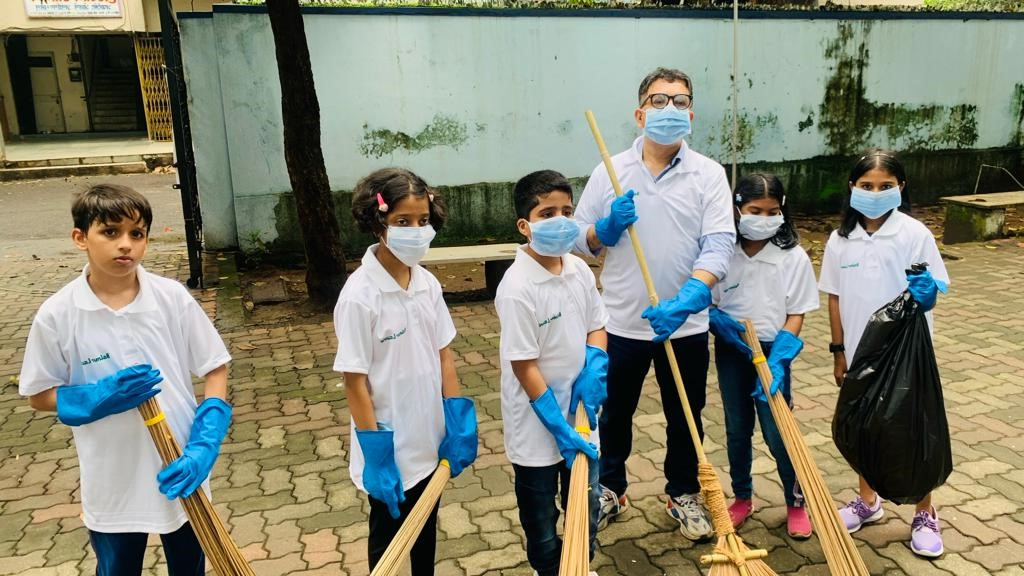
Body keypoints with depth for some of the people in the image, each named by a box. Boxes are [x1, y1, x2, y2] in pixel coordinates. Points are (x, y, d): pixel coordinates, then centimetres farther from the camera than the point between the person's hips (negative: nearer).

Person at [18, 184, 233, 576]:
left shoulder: (172, 298, -10)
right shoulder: (57, 315, -11)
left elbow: (215, 369, -4)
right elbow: (39, 395, -1)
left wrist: (203, 447, -15)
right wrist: (100, 397, -20)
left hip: (179, 471, 1)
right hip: (112, 485, 0)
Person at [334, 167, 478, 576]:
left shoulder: (427, 283, -4)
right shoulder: (359, 295, -22)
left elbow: (444, 353, 2)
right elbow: (355, 380, -19)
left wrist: (458, 423, 0)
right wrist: (375, 455, -18)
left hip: (430, 440, 5)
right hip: (390, 449, -5)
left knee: (426, 530, 25)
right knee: (387, 536, 18)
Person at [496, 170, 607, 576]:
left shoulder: (580, 270, -3)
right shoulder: (517, 288, -24)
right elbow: (524, 367, -21)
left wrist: (594, 370, -11)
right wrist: (560, 427, -19)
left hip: (579, 411, 6)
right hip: (537, 424, -6)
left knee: (585, 503, 24)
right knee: (540, 515, 16)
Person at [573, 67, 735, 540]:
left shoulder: (708, 174, -4)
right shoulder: (610, 172, -1)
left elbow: (719, 244, -13)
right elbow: (579, 239, 3)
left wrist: (687, 299, -28)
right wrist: (607, 226, -18)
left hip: (687, 324, 0)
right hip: (621, 322, 1)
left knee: (685, 416, 15)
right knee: (615, 412, 16)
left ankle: (683, 493, 38)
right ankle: (609, 488, 38)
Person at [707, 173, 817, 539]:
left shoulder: (793, 258, -8)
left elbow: (796, 316, -8)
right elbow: (709, 306, 1)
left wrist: (777, 362, -19)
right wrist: (722, 322, -21)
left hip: (772, 353, -2)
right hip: (731, 352, 2)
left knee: (777, 434, 4)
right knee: (737, 429, 14)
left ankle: (796, 503, 26)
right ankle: (742, 497, 33)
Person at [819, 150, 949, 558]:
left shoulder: (915, 234, -11)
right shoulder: (840, 239, -2)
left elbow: (933, 293, -8)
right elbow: (835, 297, 3)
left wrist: (926, 293, -32)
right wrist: (839, 350, 3)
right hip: (860, 353, 3)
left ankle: (925, 514, 28)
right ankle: (868, 501, 36)